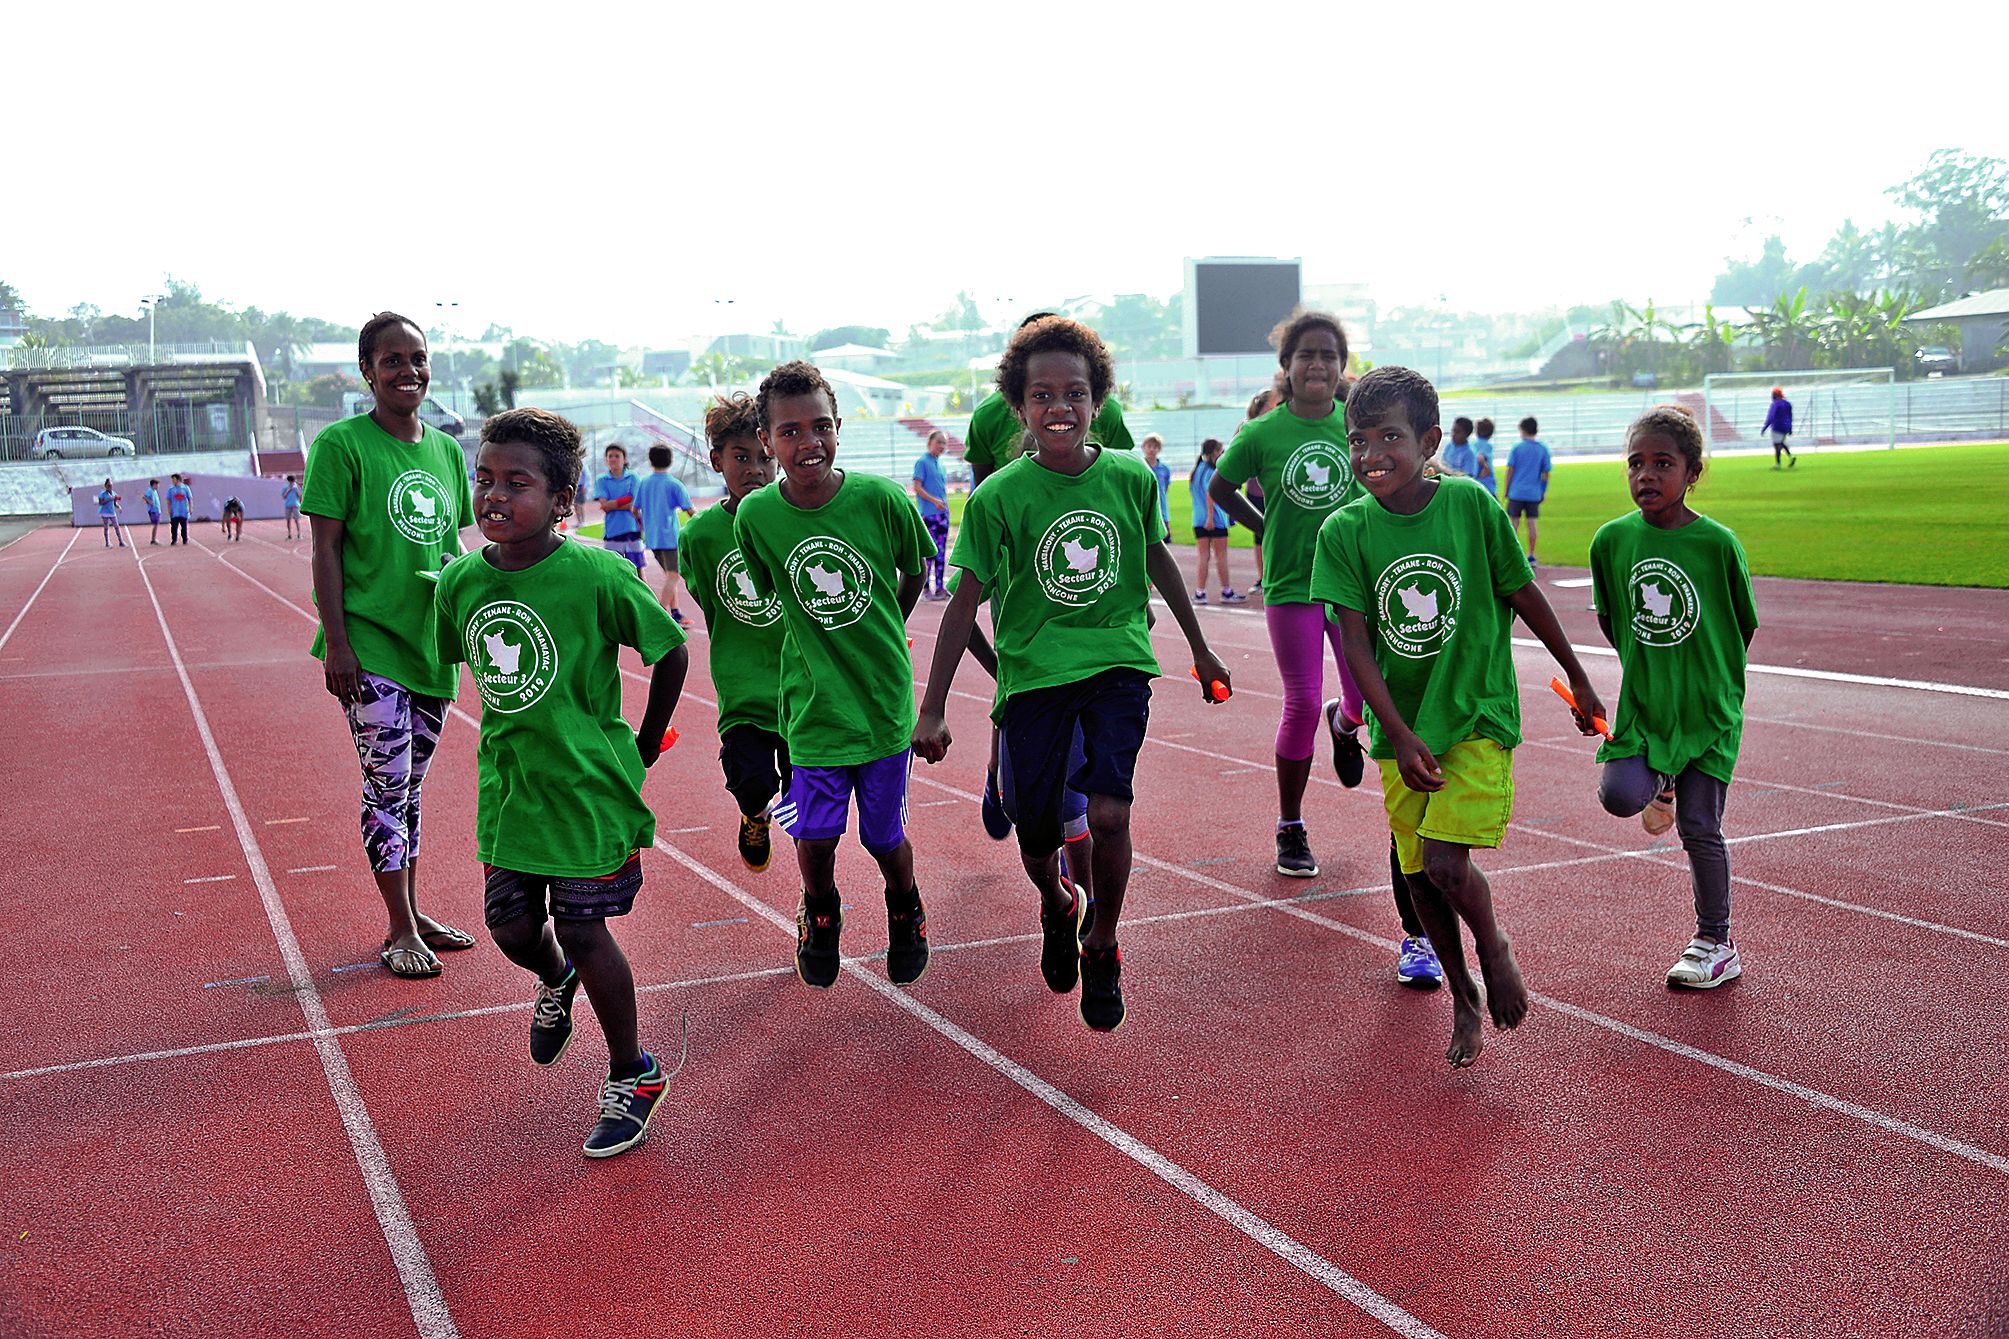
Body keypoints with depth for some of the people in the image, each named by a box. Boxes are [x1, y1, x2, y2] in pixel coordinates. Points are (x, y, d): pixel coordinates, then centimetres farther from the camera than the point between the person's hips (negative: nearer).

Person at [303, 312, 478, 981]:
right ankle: (400, 930, 8)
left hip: (432, 644, 6)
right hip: (370, 647, -6)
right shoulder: (342, 444, -8)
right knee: (388, 787, -3)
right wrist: (337, 644, -15)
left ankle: (413, 914, 25)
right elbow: (325, 550, -10)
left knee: (408, 788, 15)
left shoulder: (446, 451, 10)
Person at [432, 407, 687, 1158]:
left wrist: (645, 746, -1)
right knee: (511, 926, 13)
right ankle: (555, 982, 50)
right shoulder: (460, 581, -5)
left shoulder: (598, 575, -19)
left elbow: (670, 652, -8)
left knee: (583, 932, 2)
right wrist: (515, 737, 12)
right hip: (506, 787, 5)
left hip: (589, 788, -5)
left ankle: (632, 1076, 23)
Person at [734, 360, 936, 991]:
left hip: (884, 694, 0)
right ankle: (820, 919, 34)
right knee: (814, 835, 1)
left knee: (885, 835, 9)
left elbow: (914, 571, 4)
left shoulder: (881, 499, -15)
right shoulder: (755, 516, -11)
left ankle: (906, 914, 41)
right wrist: (822, 646, 5)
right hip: (813, 699, 1)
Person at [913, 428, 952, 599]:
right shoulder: (922, 461, -6)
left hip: (942, 513, 8)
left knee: (941, 552, 8)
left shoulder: (939, 463, 16)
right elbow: (917, 487, -12)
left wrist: (946, 505, 15)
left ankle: (939, 587, 12)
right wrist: (934, 500, -21)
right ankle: (926, 588, -1)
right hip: (928, 514, -7)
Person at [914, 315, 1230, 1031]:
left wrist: (1200, 648, 24)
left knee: (1108, 814, -19)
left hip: (1118, 661, 1)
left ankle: (1102, 948, 9)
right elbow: (967, 599, -6)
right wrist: (933, 708, -7)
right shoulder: (997, 497, -9)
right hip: (1034, 672, 0)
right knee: (1036, 841, 5)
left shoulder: (1131, 478, -3)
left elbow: (1157, 557, 15)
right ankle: (1057, 906, 43)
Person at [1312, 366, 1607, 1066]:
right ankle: (1463, 995, 31)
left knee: (1446, 862, -15)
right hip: (1402, 728, 3)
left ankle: (1494, 948, 17)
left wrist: (1578, 678, 12)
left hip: (1478, 714, -3)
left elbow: (1524, 596, 1)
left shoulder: (1470, 503, -10)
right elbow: (1355, 641, -10)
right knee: (1418, 872, 8)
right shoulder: (1343, 531, -7)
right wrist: (1398, 734, -19)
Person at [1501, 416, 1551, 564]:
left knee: (1514, 522, 5)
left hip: (1516, 492, -2)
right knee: (1531, 522, 5)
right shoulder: (1543, 449, 3)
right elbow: (1545, 474, 4)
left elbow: (1510, 470, -4)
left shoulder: (1517, 447, -4)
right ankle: (1531, 556, 6)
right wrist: (1543, 492, 13)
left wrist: (1506, 490, 3)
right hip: (1534, 493, 2)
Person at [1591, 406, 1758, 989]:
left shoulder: (1718, 543, -11)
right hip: (1640, 703, 2)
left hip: (1708, 711, -2)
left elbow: (1746, 625, 2)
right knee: (1618, 796, -19)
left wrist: (1714, 680, 7)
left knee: (1698, 826, 1)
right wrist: (1645, 667, 9)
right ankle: (1659, 780, 19)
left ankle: (1715, 945, 19)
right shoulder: (1611, 540, -3)